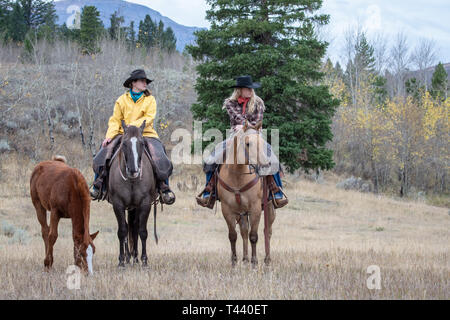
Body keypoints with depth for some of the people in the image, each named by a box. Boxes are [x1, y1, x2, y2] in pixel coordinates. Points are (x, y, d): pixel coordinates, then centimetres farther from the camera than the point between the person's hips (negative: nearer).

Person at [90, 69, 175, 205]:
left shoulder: (150, 99, 9)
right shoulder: (122, 100, 11)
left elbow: (149, 117, -4)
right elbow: (115, 120, 7)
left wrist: (134, 125, -18)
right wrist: (110, 136, -10)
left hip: (146, 133, -1)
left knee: (159, 156, -25)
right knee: (106, 148, -21)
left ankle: (163, 187, -15)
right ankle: (98, 184, -15)